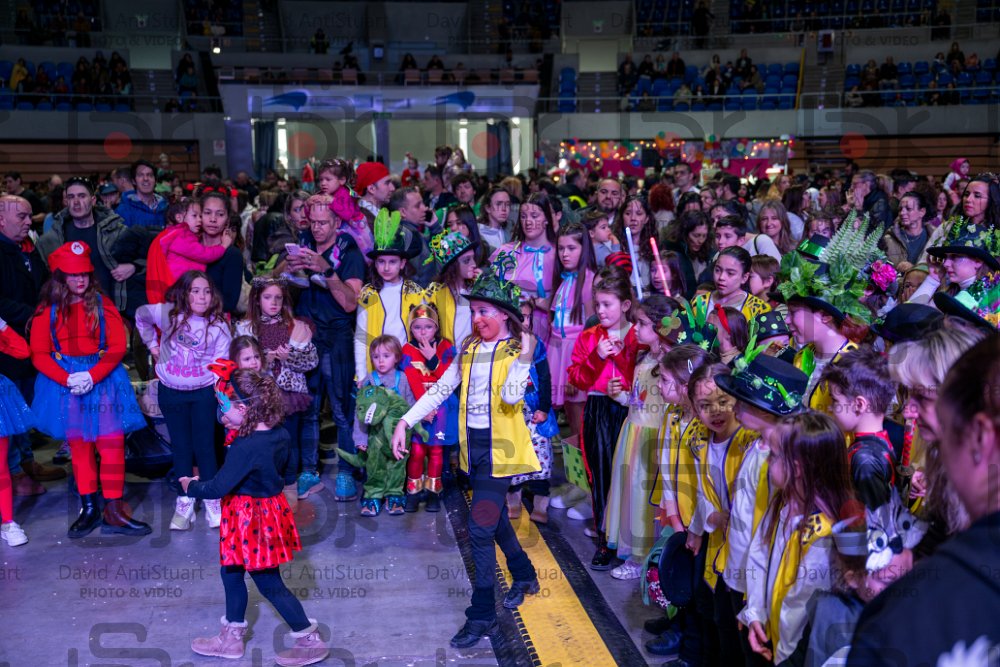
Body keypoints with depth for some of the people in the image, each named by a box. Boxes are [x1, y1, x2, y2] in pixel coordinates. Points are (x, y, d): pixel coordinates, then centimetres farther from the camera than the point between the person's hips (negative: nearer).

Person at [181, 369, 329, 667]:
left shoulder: (246, 447, -29)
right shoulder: (278, 433, -3)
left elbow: (218, 488, -25)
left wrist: (191, 486, -5)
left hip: (250, 519, -9)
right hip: (270, 506, 9)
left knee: (269, 584, 5)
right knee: (231, 572, 22)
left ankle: (310, 640, 17)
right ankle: (232, 636, 36)